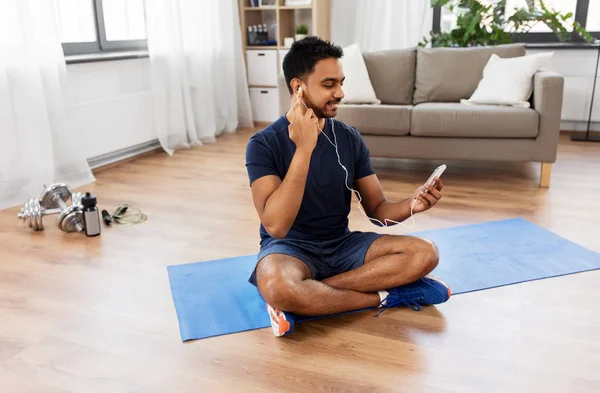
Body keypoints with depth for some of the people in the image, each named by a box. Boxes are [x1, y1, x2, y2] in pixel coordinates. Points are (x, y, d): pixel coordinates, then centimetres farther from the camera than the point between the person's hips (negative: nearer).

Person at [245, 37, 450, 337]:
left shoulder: (349, 138, 0)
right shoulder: (264, 144, -13)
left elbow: (377, 209, 3)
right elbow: (276, 225, -26)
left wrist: (411, 205, -20)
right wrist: (304, 147, -30)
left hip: (343, 244, 5)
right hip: (290, 247, -4)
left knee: (424, 253, -17)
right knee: (277, 287, -40)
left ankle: (306, 296, -19)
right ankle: (385, 296, -17)